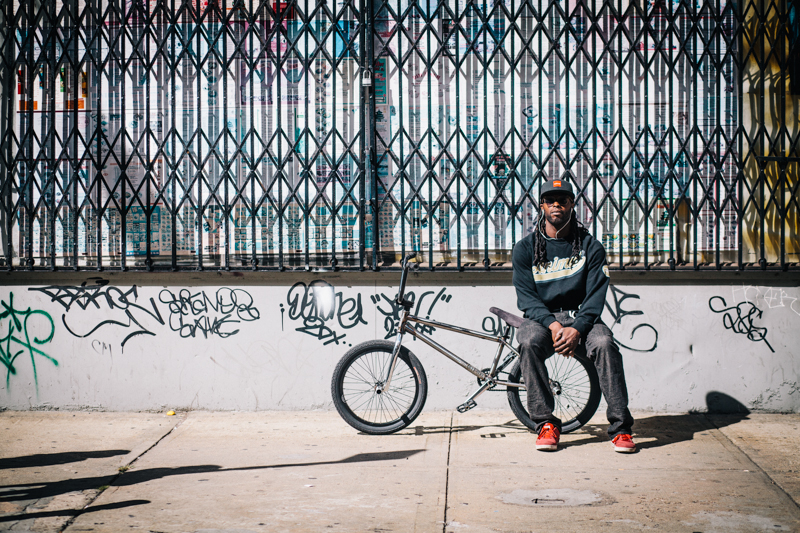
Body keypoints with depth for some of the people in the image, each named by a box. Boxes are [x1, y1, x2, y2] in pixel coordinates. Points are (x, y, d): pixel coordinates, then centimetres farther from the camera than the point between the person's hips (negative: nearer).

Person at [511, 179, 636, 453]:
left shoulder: (591, 247, 3)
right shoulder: (525, 249, 4)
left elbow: (596, 295, -5)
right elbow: (526, 297, -4)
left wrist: (577, 329, -24)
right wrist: (553, 325, -23)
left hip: (581, 318, 0)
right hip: (541, 318, 0)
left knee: (604, 343, -31)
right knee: (530, 341, -34)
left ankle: (621, 428, -25)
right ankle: (546, 424, -25)